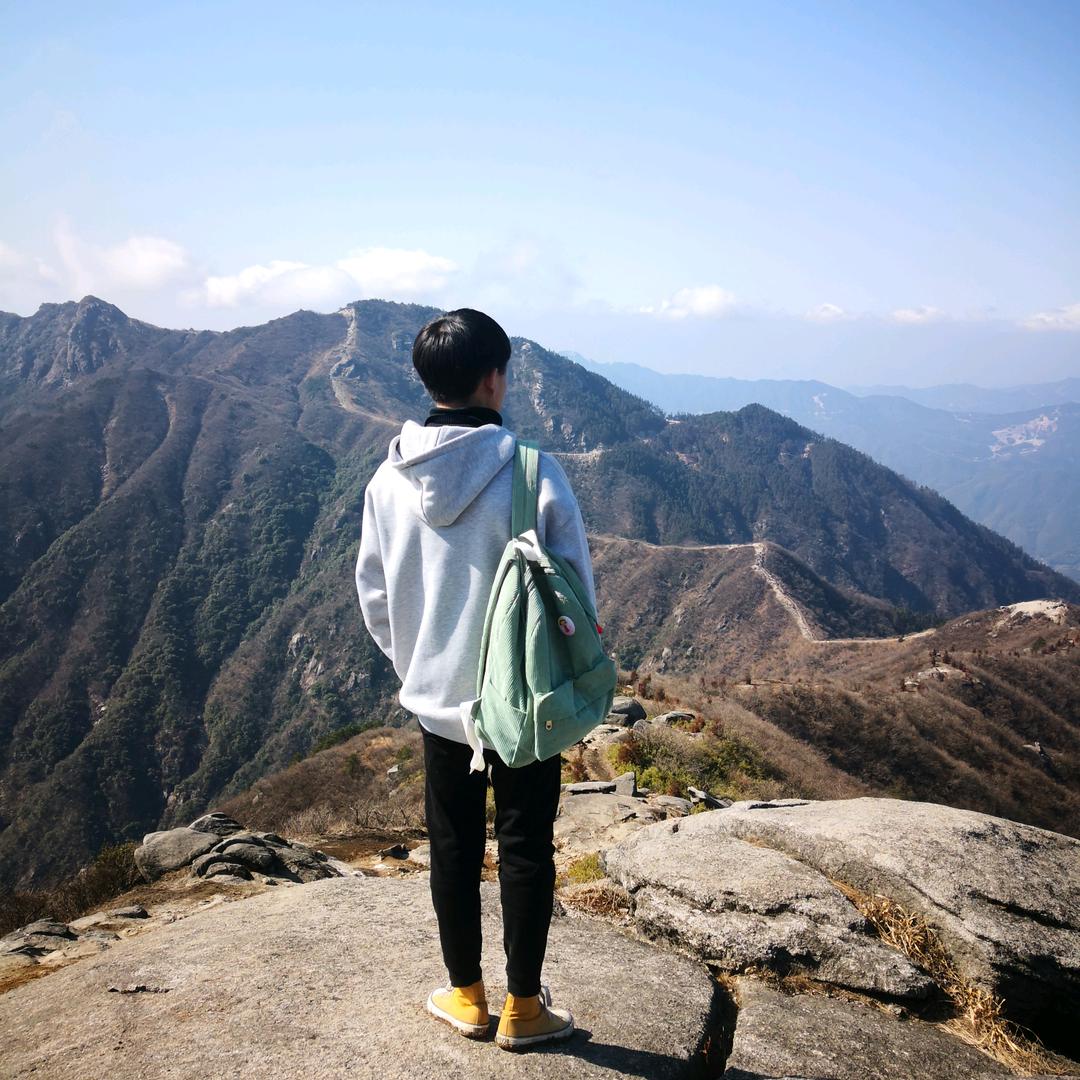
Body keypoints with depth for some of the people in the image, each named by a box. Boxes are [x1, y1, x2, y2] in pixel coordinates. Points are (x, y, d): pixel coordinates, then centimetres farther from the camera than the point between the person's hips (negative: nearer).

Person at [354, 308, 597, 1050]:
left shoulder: (390, 478, -7)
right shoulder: (533, 472, -19)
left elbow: (374, 596, 2)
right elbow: (577, 590, -13)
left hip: (436, 698, 4)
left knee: (453, 848, 17)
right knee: (525, 849, 12)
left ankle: (466, 995, 32)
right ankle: (523, 1006, 25)